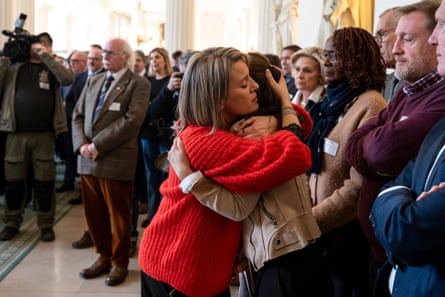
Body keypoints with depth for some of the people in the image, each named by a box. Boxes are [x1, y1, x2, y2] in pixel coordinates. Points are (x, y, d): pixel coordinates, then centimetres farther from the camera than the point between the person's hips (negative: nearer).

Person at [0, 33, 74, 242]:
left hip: (44, 135, -1)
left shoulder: (51, 67, 6)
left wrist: (46, 56, -14)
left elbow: (68, 79, -14)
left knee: (44, 182, 6)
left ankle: (46, 224, 18)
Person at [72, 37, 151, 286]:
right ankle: (104, 257, 31)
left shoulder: (139, 84, -5)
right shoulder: (93, 81, 15)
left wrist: (97, 145, -17)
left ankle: (120, 263, 23)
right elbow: (78, 115, 12)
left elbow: (131, 121, -17)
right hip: (88, 159, 6)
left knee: (118, 216, 6)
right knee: (94, 213, 14)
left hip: (117, 160, -6)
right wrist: (82, 145, -6)